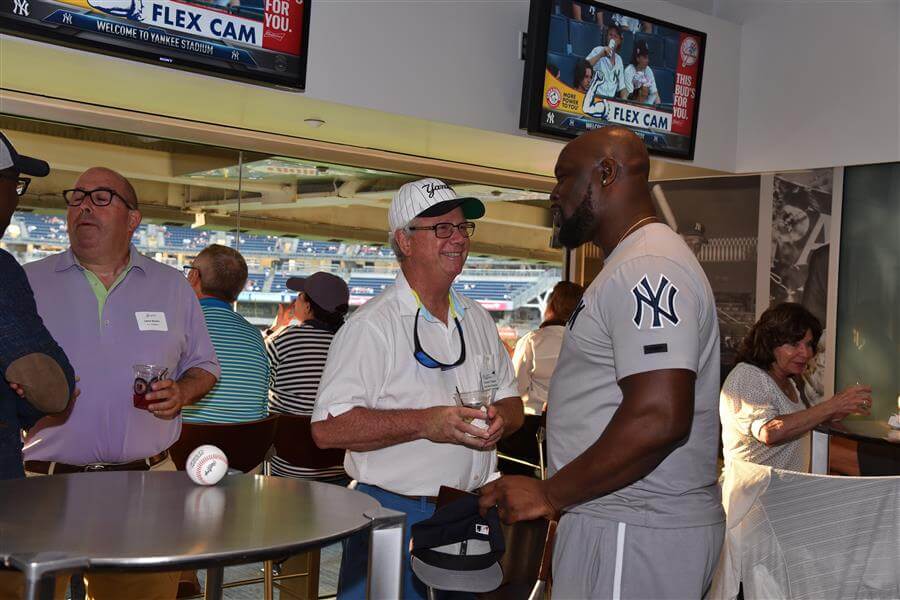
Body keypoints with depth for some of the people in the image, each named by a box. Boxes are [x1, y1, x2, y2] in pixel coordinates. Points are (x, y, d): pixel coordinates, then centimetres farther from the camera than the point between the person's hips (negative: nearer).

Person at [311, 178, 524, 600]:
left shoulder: (478, 320, 10)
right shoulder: (371, 326, -12)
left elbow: (511, 402, 17)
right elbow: (328, 429, -19)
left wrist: (499, 419, -7)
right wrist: (425, 422, -26)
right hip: (393, 513, -6)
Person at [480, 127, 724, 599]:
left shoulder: (647, 268, -17)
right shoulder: (636, 265, 17)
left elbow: (659, 419, -27)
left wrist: (551, 494, -17)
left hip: (633, 537, -10)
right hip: (614, 520, 10)